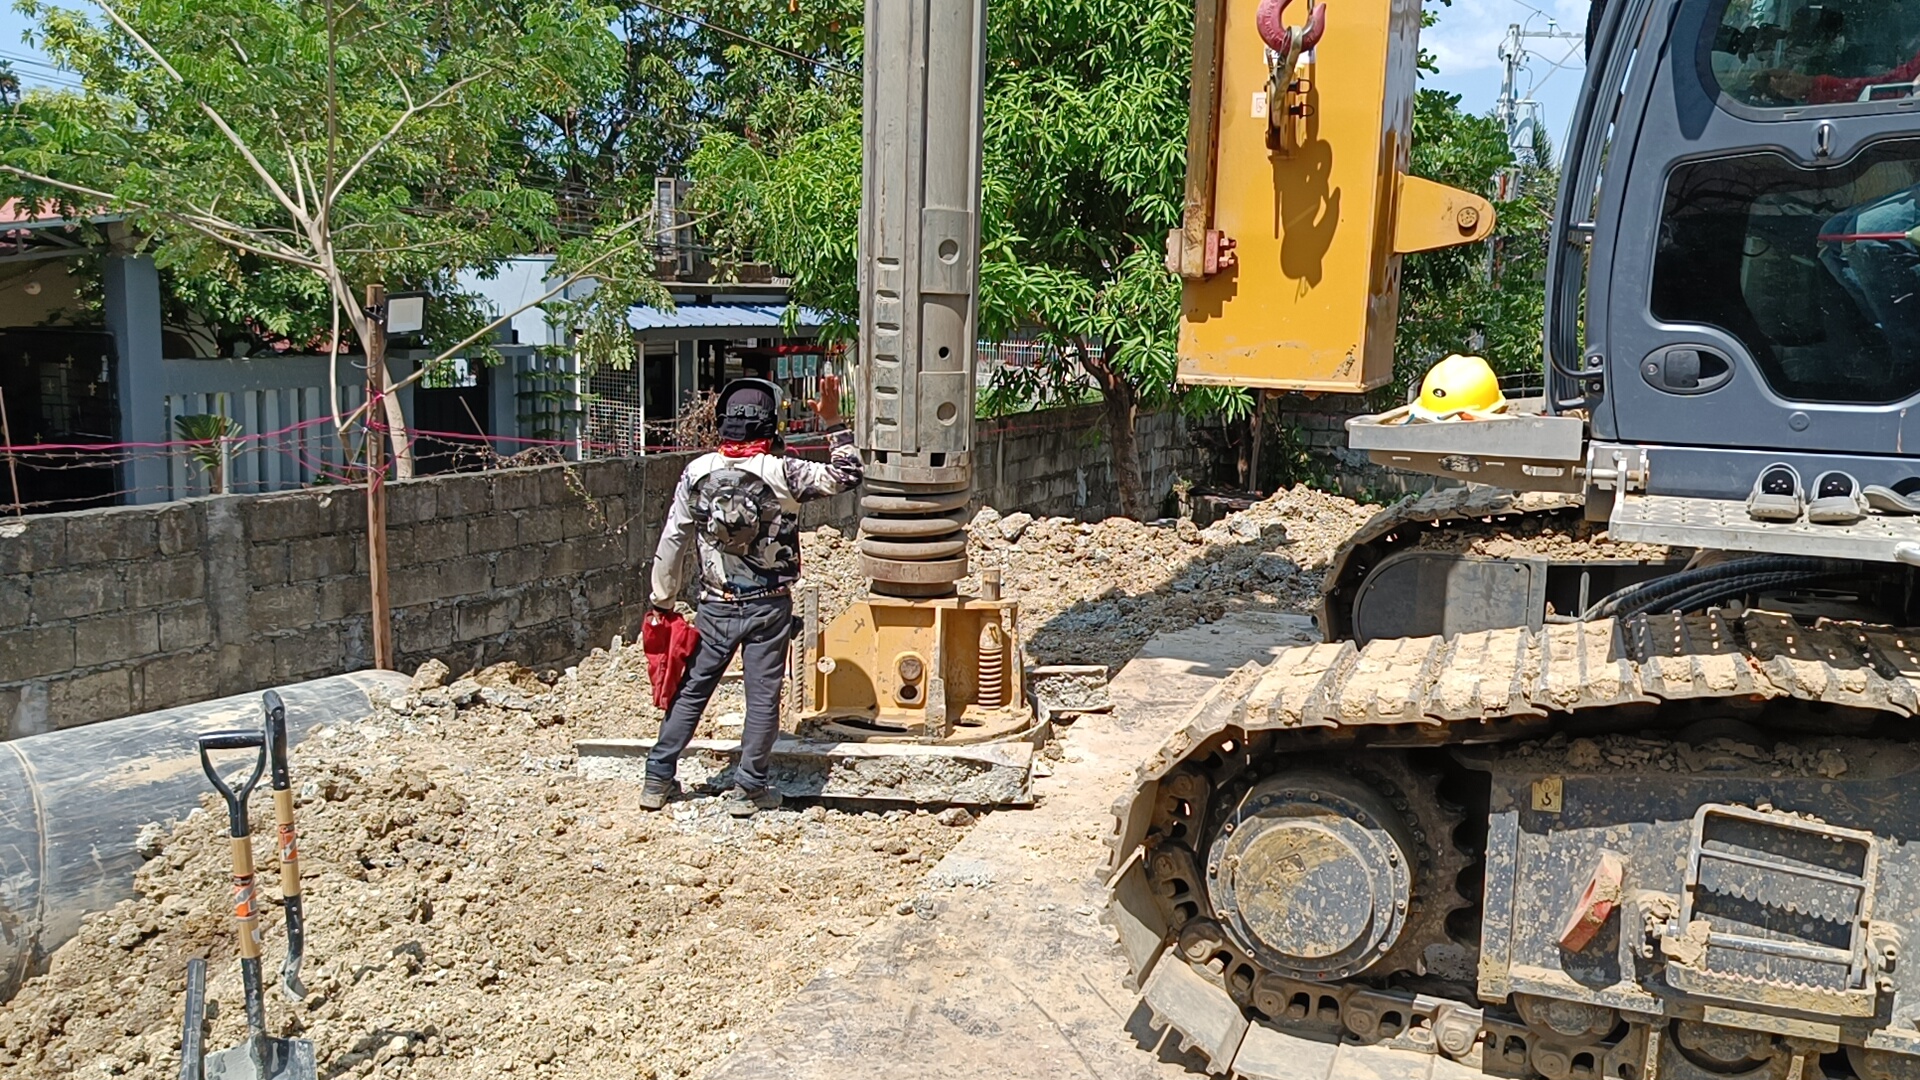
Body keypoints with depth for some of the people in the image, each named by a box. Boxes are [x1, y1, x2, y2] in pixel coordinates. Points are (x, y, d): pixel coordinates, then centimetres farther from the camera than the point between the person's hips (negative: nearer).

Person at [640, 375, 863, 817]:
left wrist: (663, 600, 8)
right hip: (768, 607, -2)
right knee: (763, 697, 7)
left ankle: (658, 780, 19)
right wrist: (833, 423, 3)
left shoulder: (697, 472, -4)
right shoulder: (782, 473, -12)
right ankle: (749, 789, 12)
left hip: (716, 606, 3)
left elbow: (673, 541, -1)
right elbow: (846, 475, -2)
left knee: (691, 690, 13)